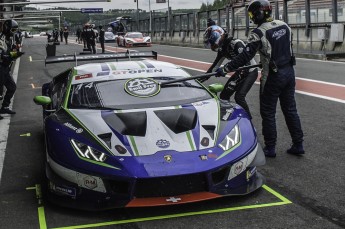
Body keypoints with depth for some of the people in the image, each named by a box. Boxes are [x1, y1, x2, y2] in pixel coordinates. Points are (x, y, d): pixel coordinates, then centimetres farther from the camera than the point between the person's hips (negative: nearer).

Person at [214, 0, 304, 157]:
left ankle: (270, 148, 14)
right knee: (290, 109, 15)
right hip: (289, 72, 7)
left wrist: (225, 69, -14)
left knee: (268, 113, 7)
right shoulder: (284, 25, 3)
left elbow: (245, 57, -20)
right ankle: (298, 145, 21)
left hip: (273, 77, -7)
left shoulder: (259, 33, -18)